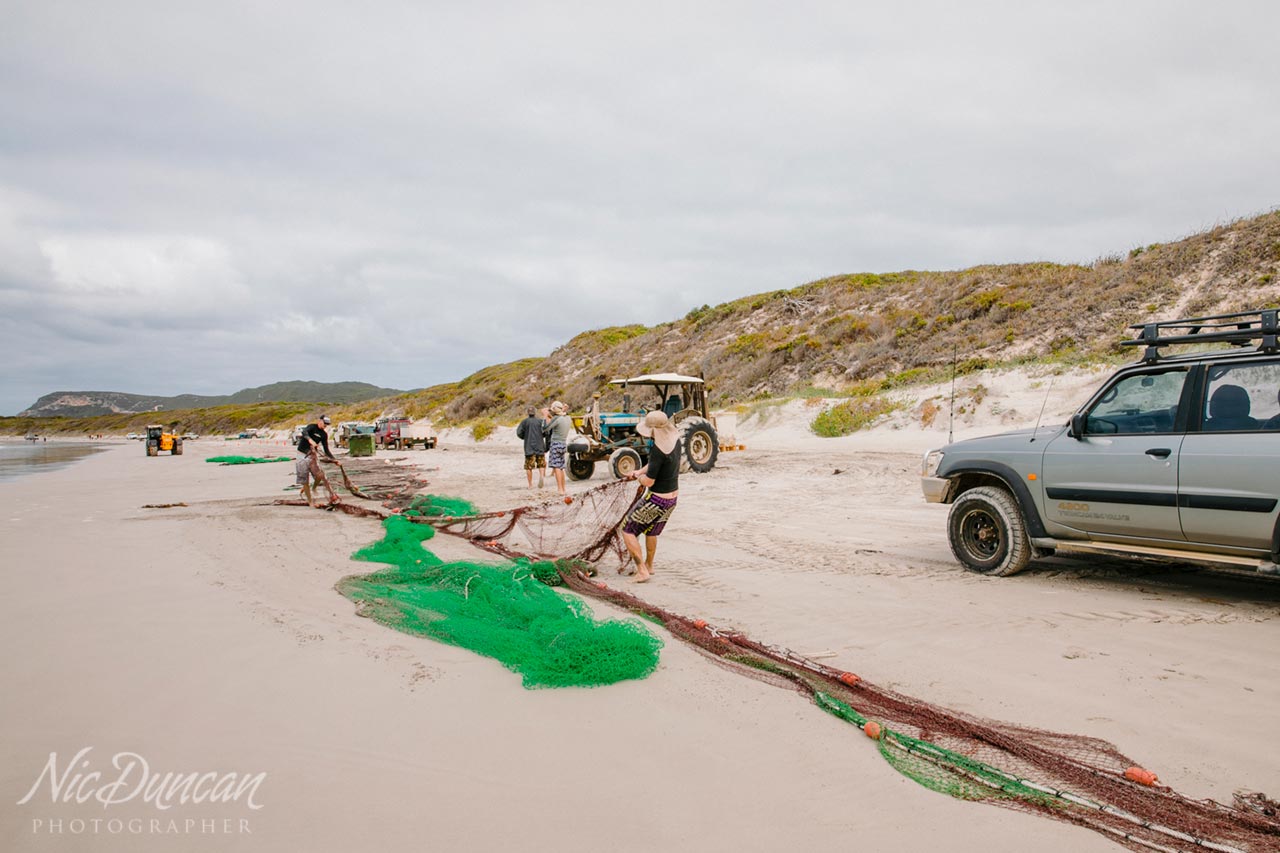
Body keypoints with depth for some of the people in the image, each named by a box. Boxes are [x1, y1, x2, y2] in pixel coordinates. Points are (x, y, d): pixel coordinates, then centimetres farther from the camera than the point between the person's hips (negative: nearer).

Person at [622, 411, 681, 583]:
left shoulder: (658, 449, -29)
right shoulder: (675, 439, -3)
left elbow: (649, 481, -23)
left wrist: (640, 477, -3)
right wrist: (640, 471, 14)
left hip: (656, 500, -9)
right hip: (673, 497, 9)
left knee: (628, 531, 7)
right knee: (651, 531, 30)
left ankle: (642, 571, 6)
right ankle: (649, 565, 46)